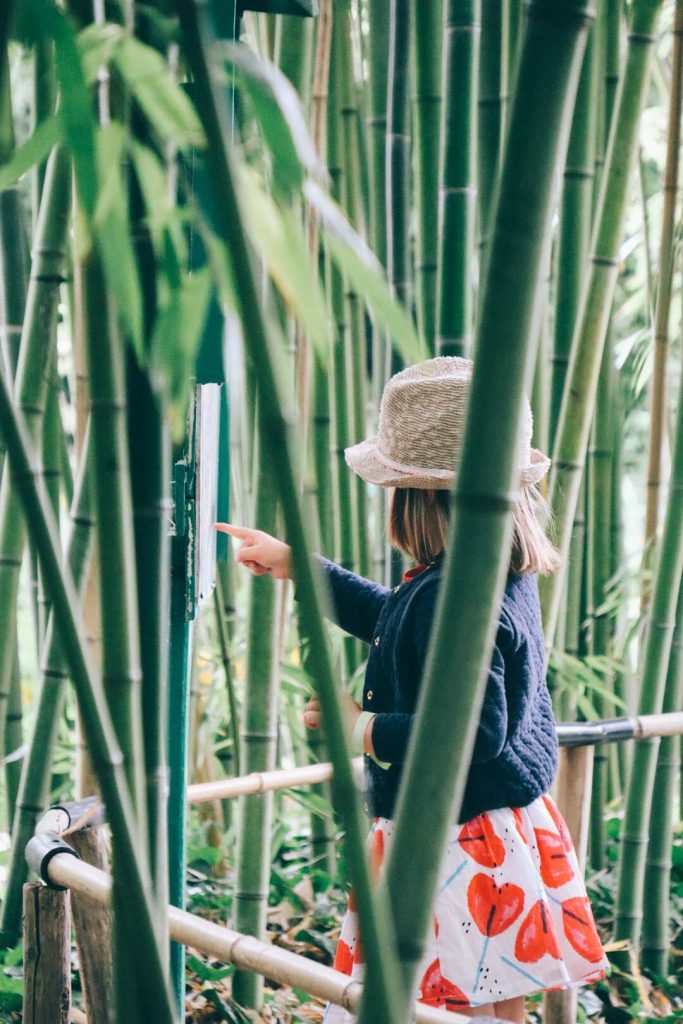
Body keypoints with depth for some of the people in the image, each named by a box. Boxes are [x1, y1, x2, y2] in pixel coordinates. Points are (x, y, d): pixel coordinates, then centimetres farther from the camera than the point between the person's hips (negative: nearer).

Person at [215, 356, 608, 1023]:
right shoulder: (504, 575, 7)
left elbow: (475, 730, -29)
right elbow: (392, 621, 25)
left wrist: (364, 729, -17)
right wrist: (295, 564, 28)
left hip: (457, 852, -10)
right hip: (512, 830, 10)